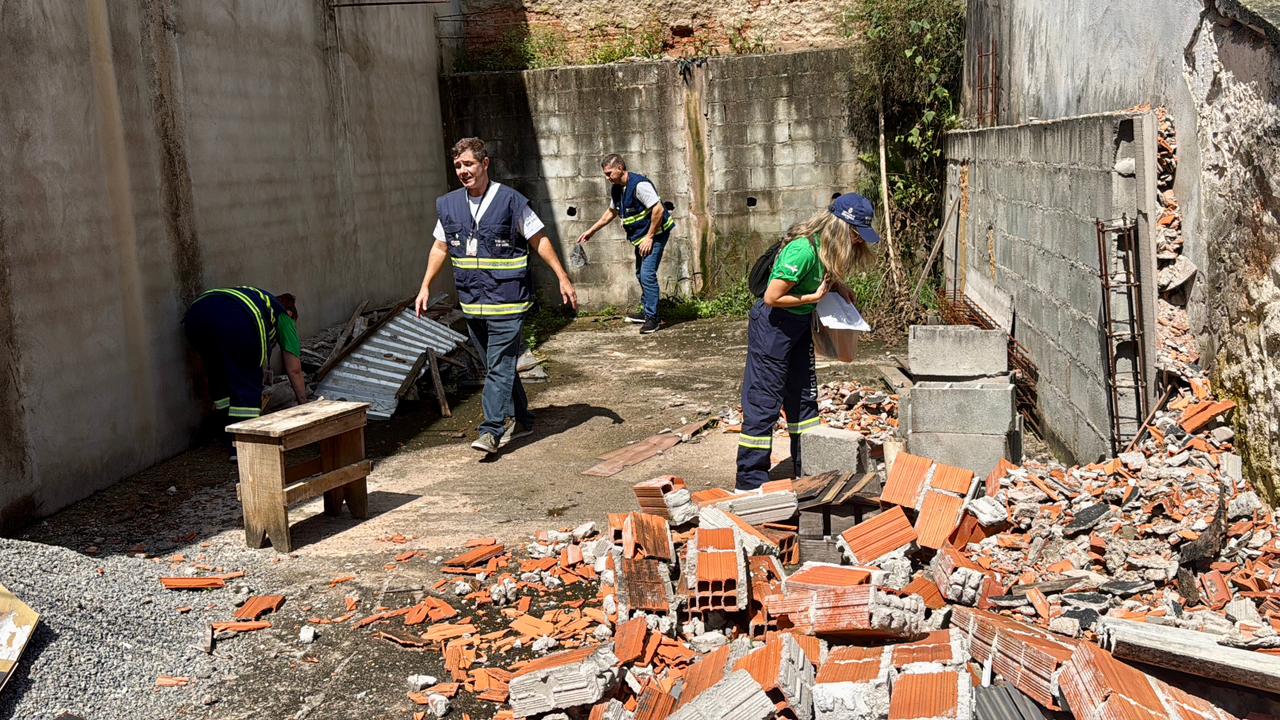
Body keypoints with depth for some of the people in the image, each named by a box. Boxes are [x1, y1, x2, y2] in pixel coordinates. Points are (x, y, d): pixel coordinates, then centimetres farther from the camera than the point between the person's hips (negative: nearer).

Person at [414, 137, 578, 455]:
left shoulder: (510, 200, -6)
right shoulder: (448, 205, 8)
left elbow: (539, 240, -1)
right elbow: (440, 247, 18)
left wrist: (563, 279, -4)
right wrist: (425, 287, 14)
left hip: (506, 301, -6)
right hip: (471, 303, 6)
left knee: (500, 367, -9)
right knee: (495, 366, 14)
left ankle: (492, 430, -9)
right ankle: (520, 420, 26)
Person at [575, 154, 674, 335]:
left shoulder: (639, 184, -23)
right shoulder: (616, 189, 5)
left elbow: (659, 210, -26)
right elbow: (611, 212, 22)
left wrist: (649, 238, -23)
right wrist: (592, 230, 21)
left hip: (656, 233, -10)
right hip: (640, 237, 10)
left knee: (647, 274, -16)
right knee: (641, 275, 17)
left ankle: (652, 318, -10)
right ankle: (648, 313, 31)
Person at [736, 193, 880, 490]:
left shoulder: (826, 247, -2)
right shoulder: (803, 249, -29)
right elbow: (772, 298, -27)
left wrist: (836, 286, 0)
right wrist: (815, 296, -19)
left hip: (800, 325, 10)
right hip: (772, 325, -10)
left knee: (804, 397, 16)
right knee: (764, 403, -4)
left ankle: (808, 472, 29)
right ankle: (751, 482, 4)